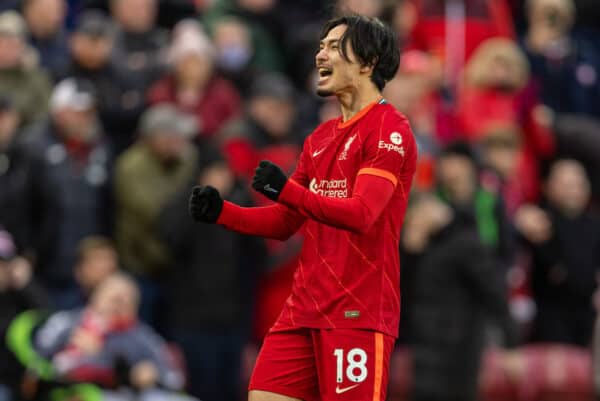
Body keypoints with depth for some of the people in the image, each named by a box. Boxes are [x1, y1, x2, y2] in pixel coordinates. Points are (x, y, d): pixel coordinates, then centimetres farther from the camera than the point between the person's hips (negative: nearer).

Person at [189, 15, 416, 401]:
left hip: (359, 314, -8)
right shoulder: (320, 137, 19)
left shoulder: (390, 129, -8)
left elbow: (361, 213, -21)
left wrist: (288, 191, -34)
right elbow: (284, 222, 20)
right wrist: (221, 212, 5)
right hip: (304, 308, 8)